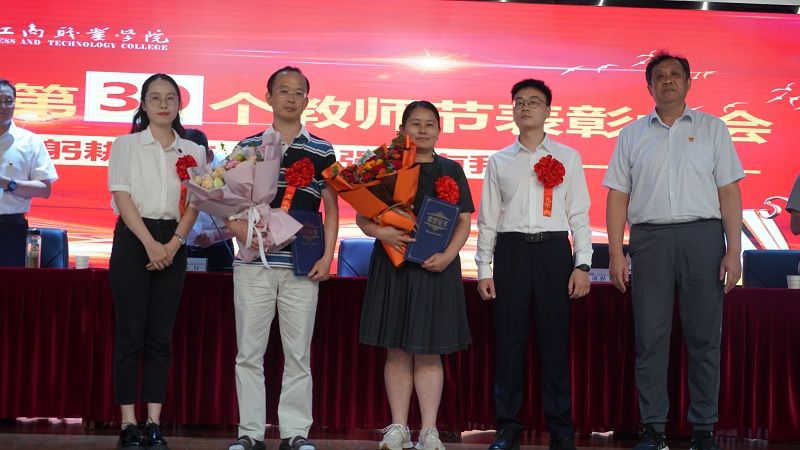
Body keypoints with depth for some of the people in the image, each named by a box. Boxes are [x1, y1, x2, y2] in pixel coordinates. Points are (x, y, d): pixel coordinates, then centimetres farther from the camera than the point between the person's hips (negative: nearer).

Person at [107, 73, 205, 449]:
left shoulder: (193, 151, 11)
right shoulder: (126, 145, 3)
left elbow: (193, 202, 5)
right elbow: (122, 197, -5)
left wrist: (173, 243, -11)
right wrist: (150, 243, -16)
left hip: (172, 244, 3)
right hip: (133, 239, -2)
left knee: (160, 336, 2)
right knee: (130, 334, -4)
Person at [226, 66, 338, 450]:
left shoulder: (321, 151, 7)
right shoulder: (247, 147, 9)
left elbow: (331, 209, 7)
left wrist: (327, 256, -2)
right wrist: (237, 225, -10)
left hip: (302, 266, 0)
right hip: (253, 263, 1)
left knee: (298, 353, 3)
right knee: (249, 351, 2)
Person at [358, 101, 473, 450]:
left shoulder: (451, 170, 9)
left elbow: (464, 221, 5)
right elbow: (362, 215, 5)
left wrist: (447, 255, -11)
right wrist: (380, 232, -16)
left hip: (435, 266, 0)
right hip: (393, 264, 0)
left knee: (429, 353, 1)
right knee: (397, 351, 3)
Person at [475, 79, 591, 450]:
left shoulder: (567, 157, 8)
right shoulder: (499, 161, 11)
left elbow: (579, 215, 5)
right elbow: (487, 219, 11)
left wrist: (582, 265, -3)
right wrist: (484, 269, 4)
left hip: (553, 250, -1)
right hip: (511, 251, 1)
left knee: (554, 340, 0)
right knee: (509, 339, 2)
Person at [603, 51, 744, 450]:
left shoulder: (712, 129, 9)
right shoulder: (631, 135, 12)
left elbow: (729, 191, 4)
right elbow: (618, 196, 8)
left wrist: (733, 250, -5)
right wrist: (616, 253, 0)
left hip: (702, 237, -1)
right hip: (649, 238, 1)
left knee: (704, 337, 1)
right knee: (650, 339, 2)